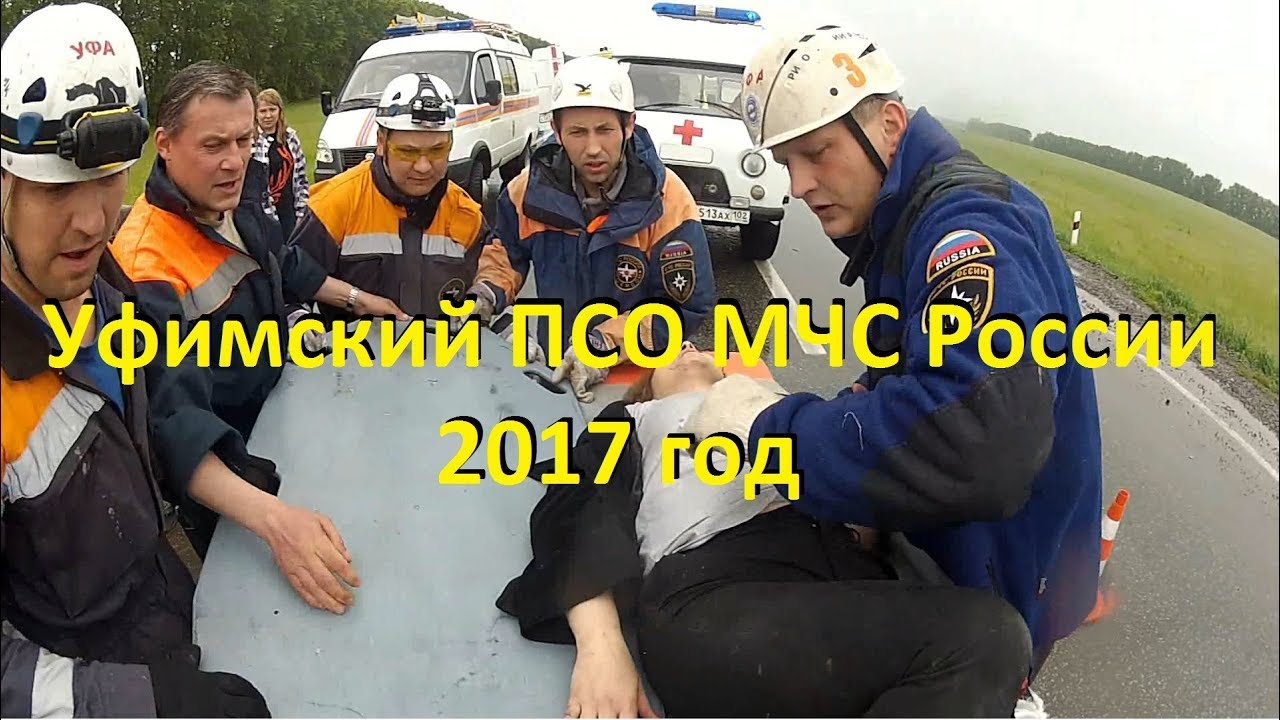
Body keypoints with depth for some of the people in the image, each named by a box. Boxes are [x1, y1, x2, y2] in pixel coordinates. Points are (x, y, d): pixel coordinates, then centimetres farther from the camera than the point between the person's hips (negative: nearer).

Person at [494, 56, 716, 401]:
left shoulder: (667, 200, -17)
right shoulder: (531, 188, -6)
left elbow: (687, 305, -16)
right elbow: (505, 252, 14)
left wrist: (606, 343, -24)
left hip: (640, 374, -2)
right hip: (554, 367, 3)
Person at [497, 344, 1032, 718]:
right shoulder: (635, 420, 31)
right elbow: (584, 516, 11)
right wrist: (600, 643, -10)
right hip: (713, 584, -3)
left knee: (990, 633, -29)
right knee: (981, 634, -26)